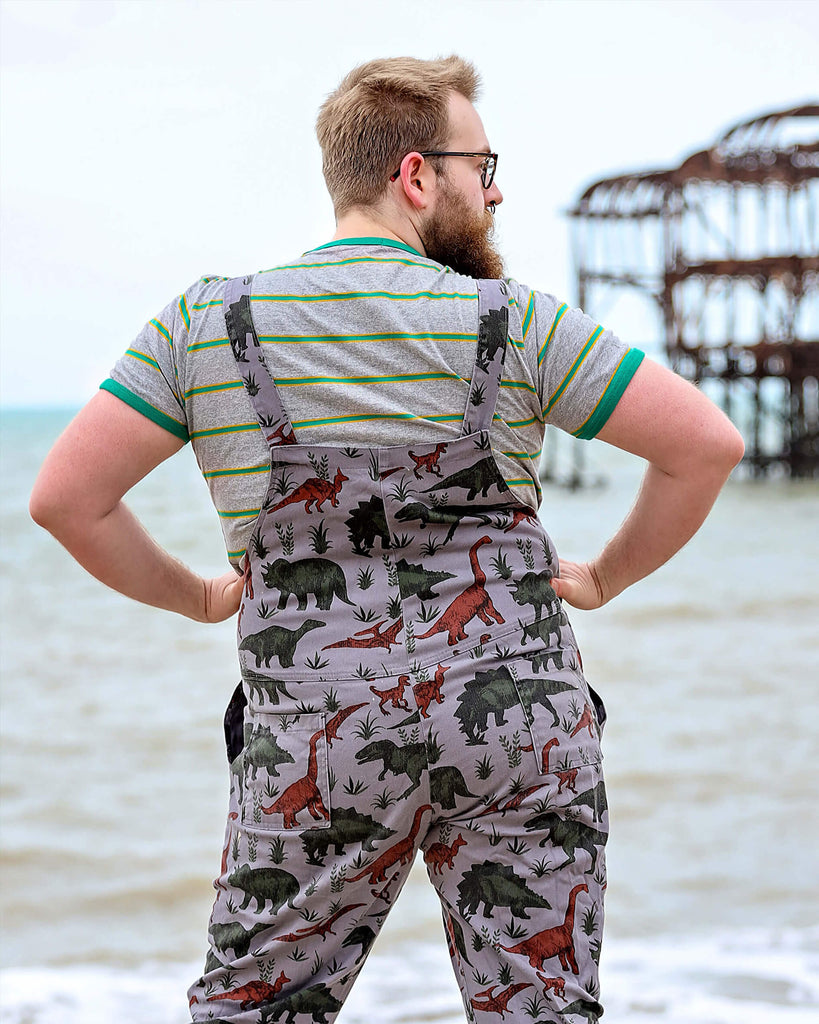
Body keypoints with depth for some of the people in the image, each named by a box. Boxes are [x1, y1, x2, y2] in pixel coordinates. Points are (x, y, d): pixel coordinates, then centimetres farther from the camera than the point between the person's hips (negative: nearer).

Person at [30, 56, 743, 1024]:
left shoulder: (209, 322, 1)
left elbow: (66, 495, -1)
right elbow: (708, 443, -5)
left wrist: (196, 596, 14)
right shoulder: (512, 322, -3)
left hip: (324, 745, 1)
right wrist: (607, 576, 11)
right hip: (521, 719, 0)